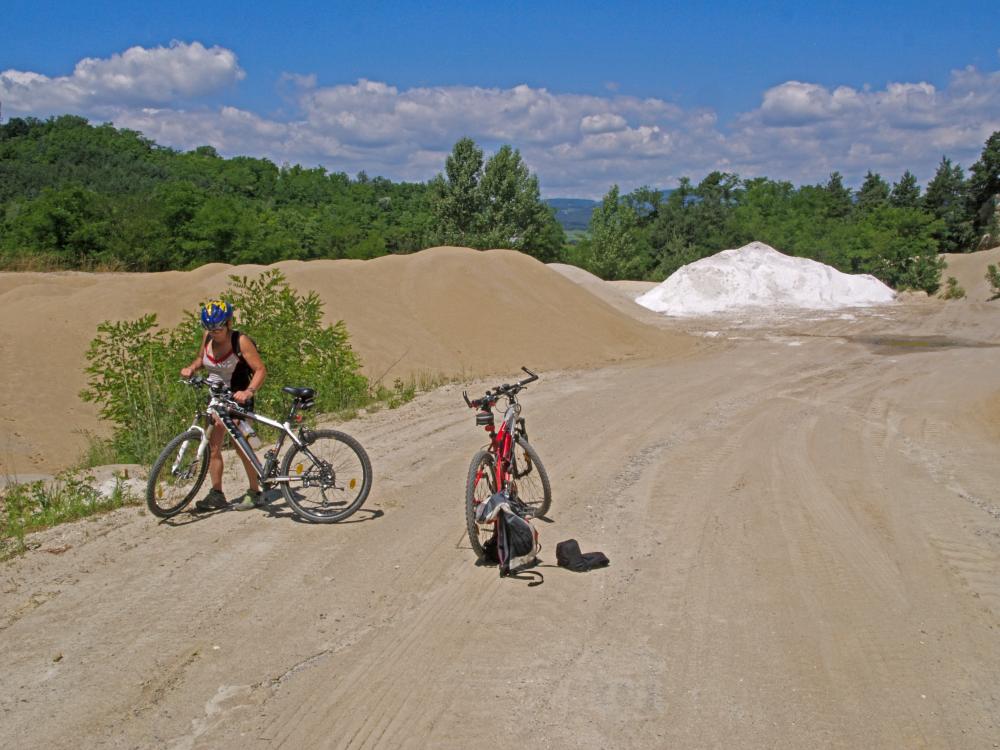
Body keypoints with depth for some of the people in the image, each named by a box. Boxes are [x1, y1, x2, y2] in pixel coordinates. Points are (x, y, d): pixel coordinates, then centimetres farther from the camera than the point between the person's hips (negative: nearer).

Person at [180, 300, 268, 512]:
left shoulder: (241, 341, -18)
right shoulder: (208, 337, -1)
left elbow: (261, 370, -20)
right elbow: (201, 358, 19)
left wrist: (248, 392, -35)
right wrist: (191, 368, -3)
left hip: (237, 397, -6)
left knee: (241, 445, -7)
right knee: (212, 445, 3)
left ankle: (255, 492, 4)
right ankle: (216, 494, 10)